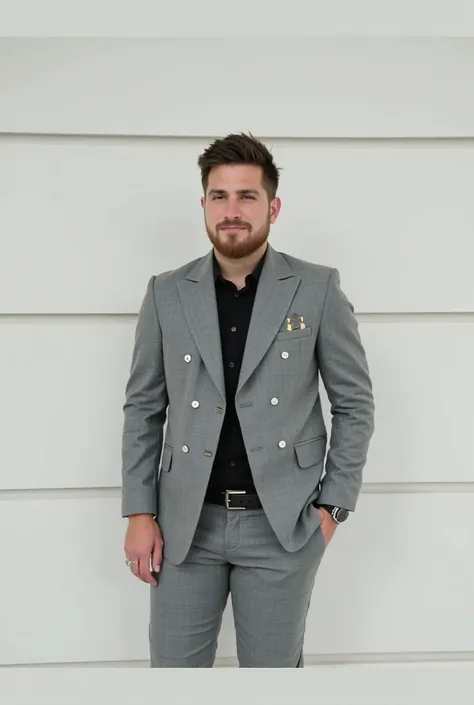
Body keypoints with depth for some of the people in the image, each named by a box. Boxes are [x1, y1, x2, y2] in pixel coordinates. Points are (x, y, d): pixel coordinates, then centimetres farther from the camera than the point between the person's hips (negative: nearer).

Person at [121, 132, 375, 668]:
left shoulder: (318, 289, -3)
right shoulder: (167, 293, 2)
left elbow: (354, 403, 1)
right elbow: (143, 408, 6)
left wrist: (332, 504, -3)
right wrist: (139, 513, 1)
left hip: (283, 525, -1)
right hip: (185, 523, 2)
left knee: (276, 667, 12)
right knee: (174, 667, 10)